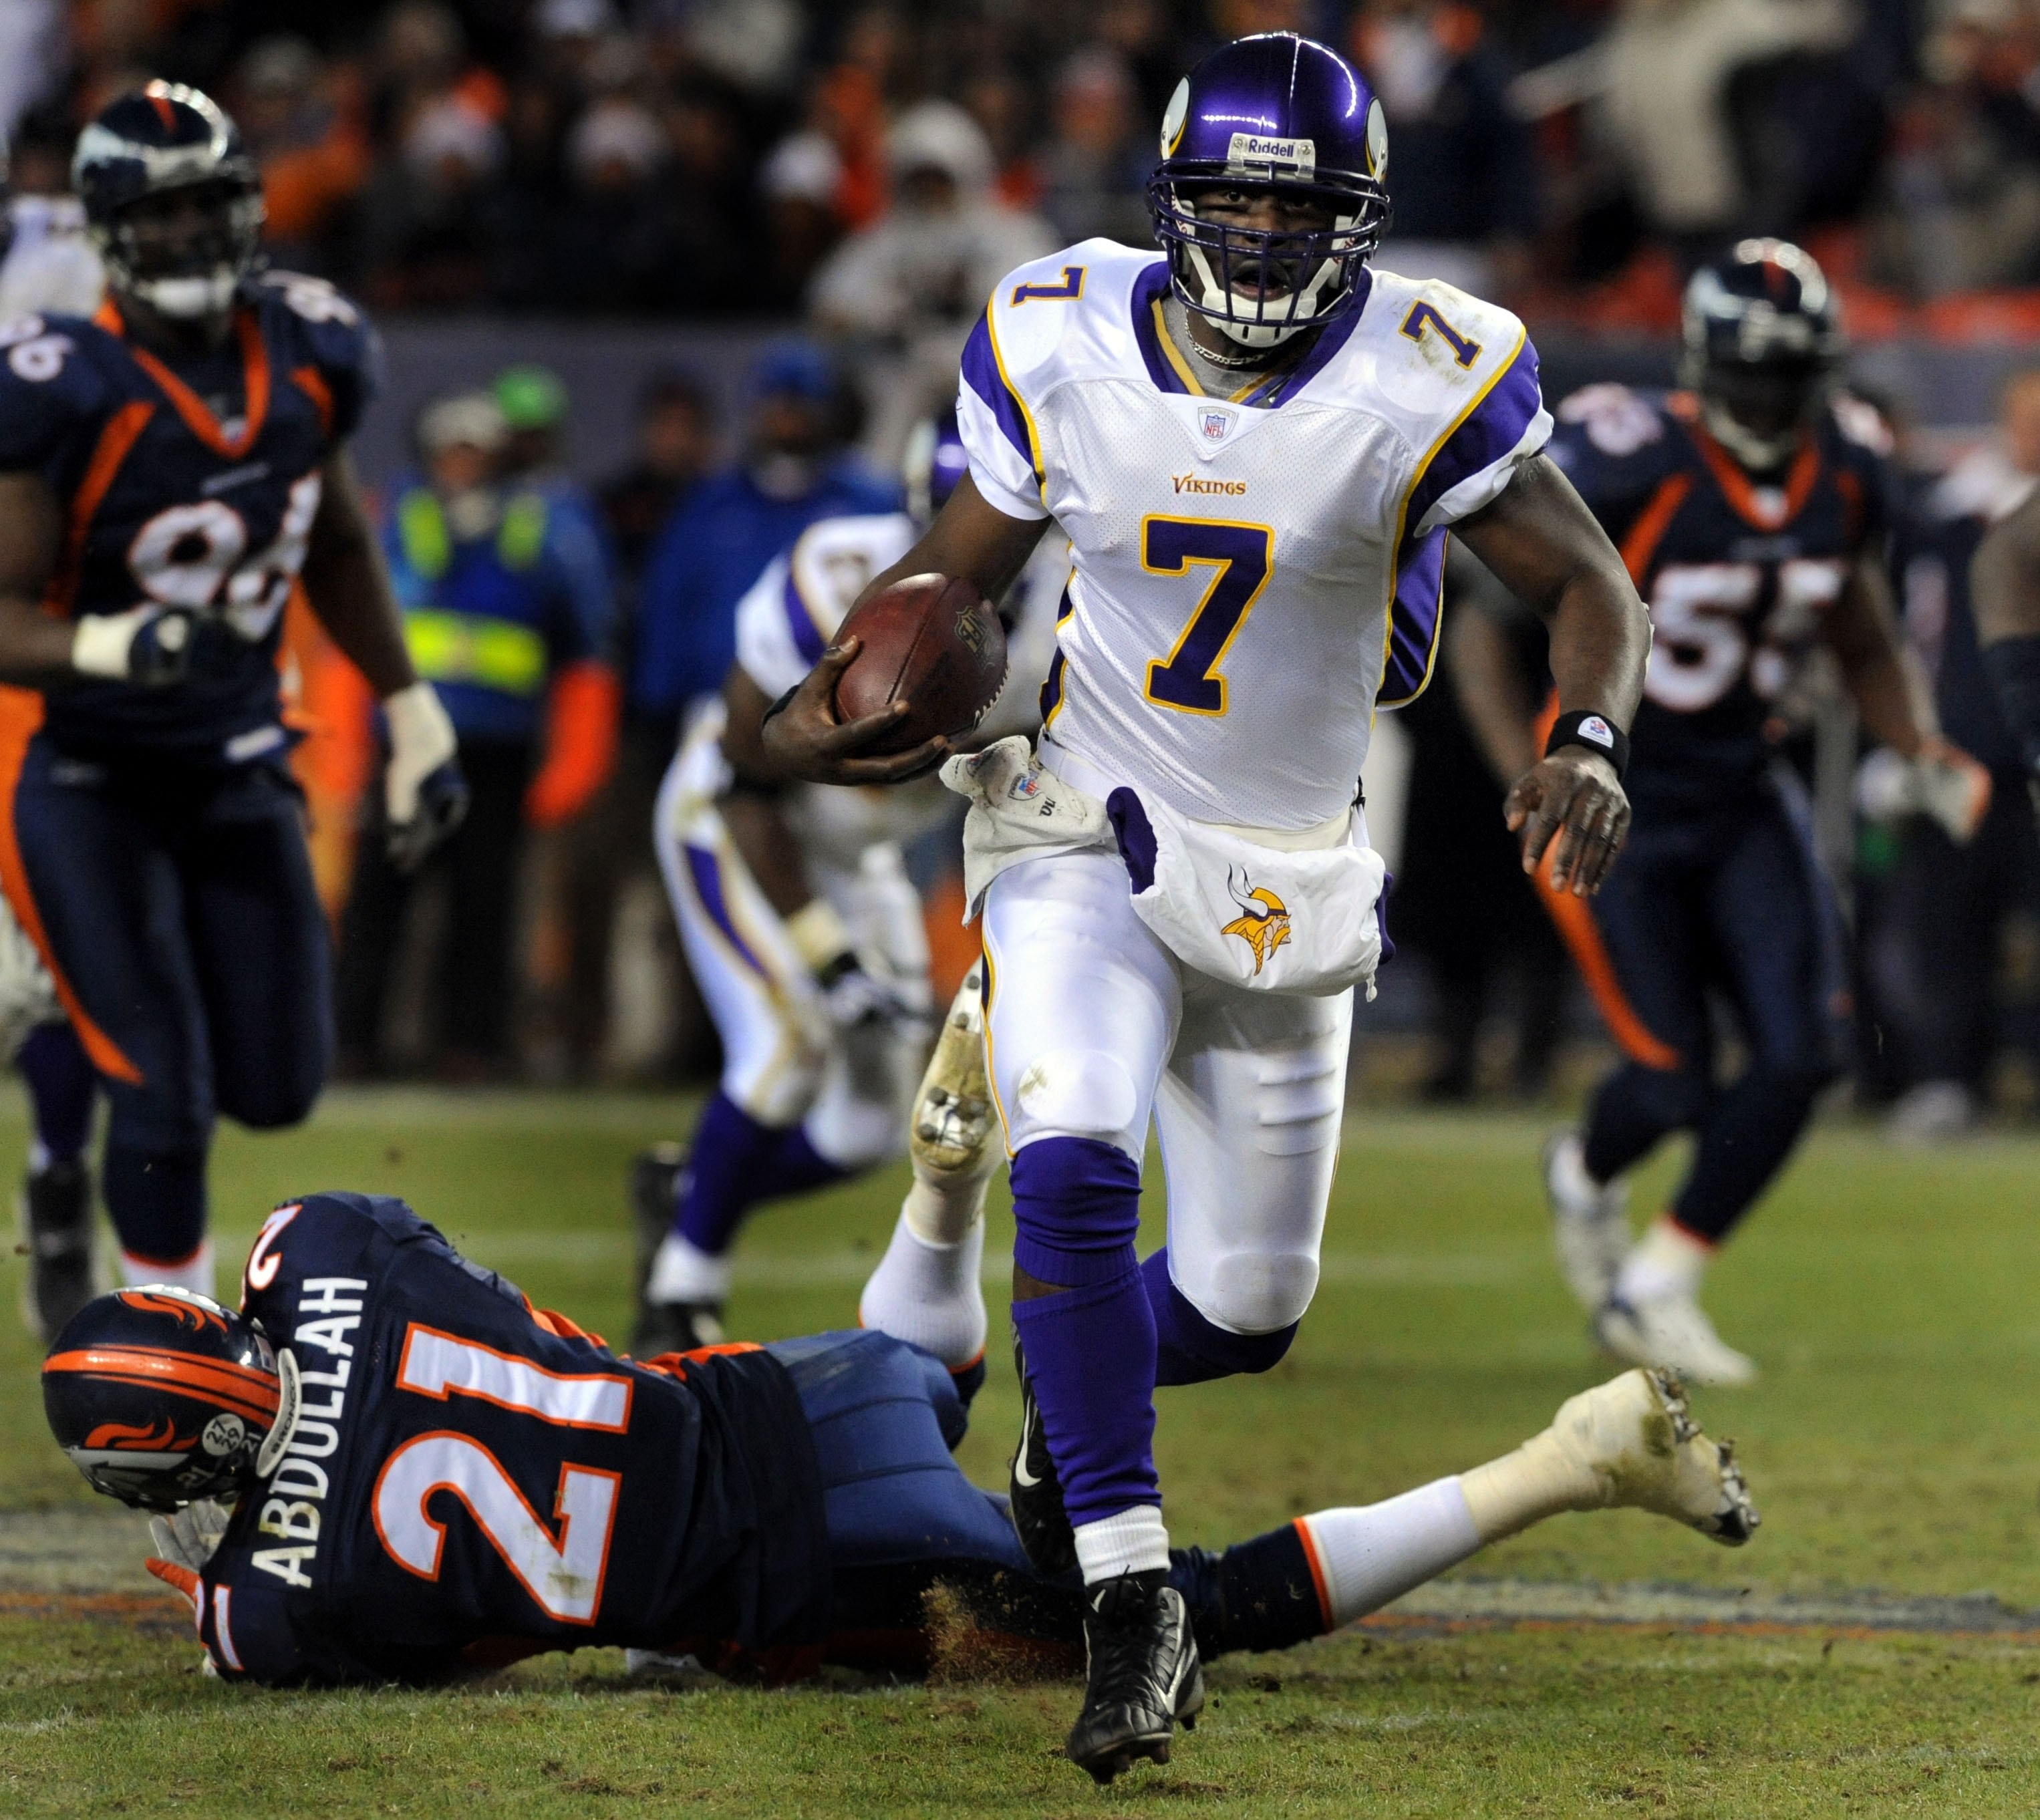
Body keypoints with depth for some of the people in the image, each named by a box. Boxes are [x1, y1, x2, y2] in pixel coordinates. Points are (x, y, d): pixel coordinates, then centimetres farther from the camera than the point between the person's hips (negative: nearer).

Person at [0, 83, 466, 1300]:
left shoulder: (307, 355, -4)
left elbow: (336, 548, 14)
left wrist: (414, 718, 14)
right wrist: (115, 648, -42)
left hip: (236, 769, 6)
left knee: (278, 1089, 7)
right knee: (169, 1102, -10)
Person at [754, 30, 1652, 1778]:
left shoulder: (1424, 386, -14)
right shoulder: (1065, 352, -8)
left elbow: (1591, 590, -6)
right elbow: (960, 559, 5)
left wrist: (1588, 741, -27)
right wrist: (836, 701, -14)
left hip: (1283, 888, 1)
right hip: (1086, 842, -1)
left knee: (1247, 1307, 8)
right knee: (1073, 1171, -27)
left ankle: (1072, 1388, 44)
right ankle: (1132, 1599, -21)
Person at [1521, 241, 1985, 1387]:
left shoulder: (1845, 475, -2)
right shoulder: (1625, 466, -21)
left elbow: (1867, 649, 13)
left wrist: (1929, 754, -3)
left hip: (1743, 799, 5)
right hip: (1612, 809, -5)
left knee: (1802, 1055, -10)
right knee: (1674, 1087, -9)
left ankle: (1659, 1290, 8)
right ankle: (1586, 1176, 29)